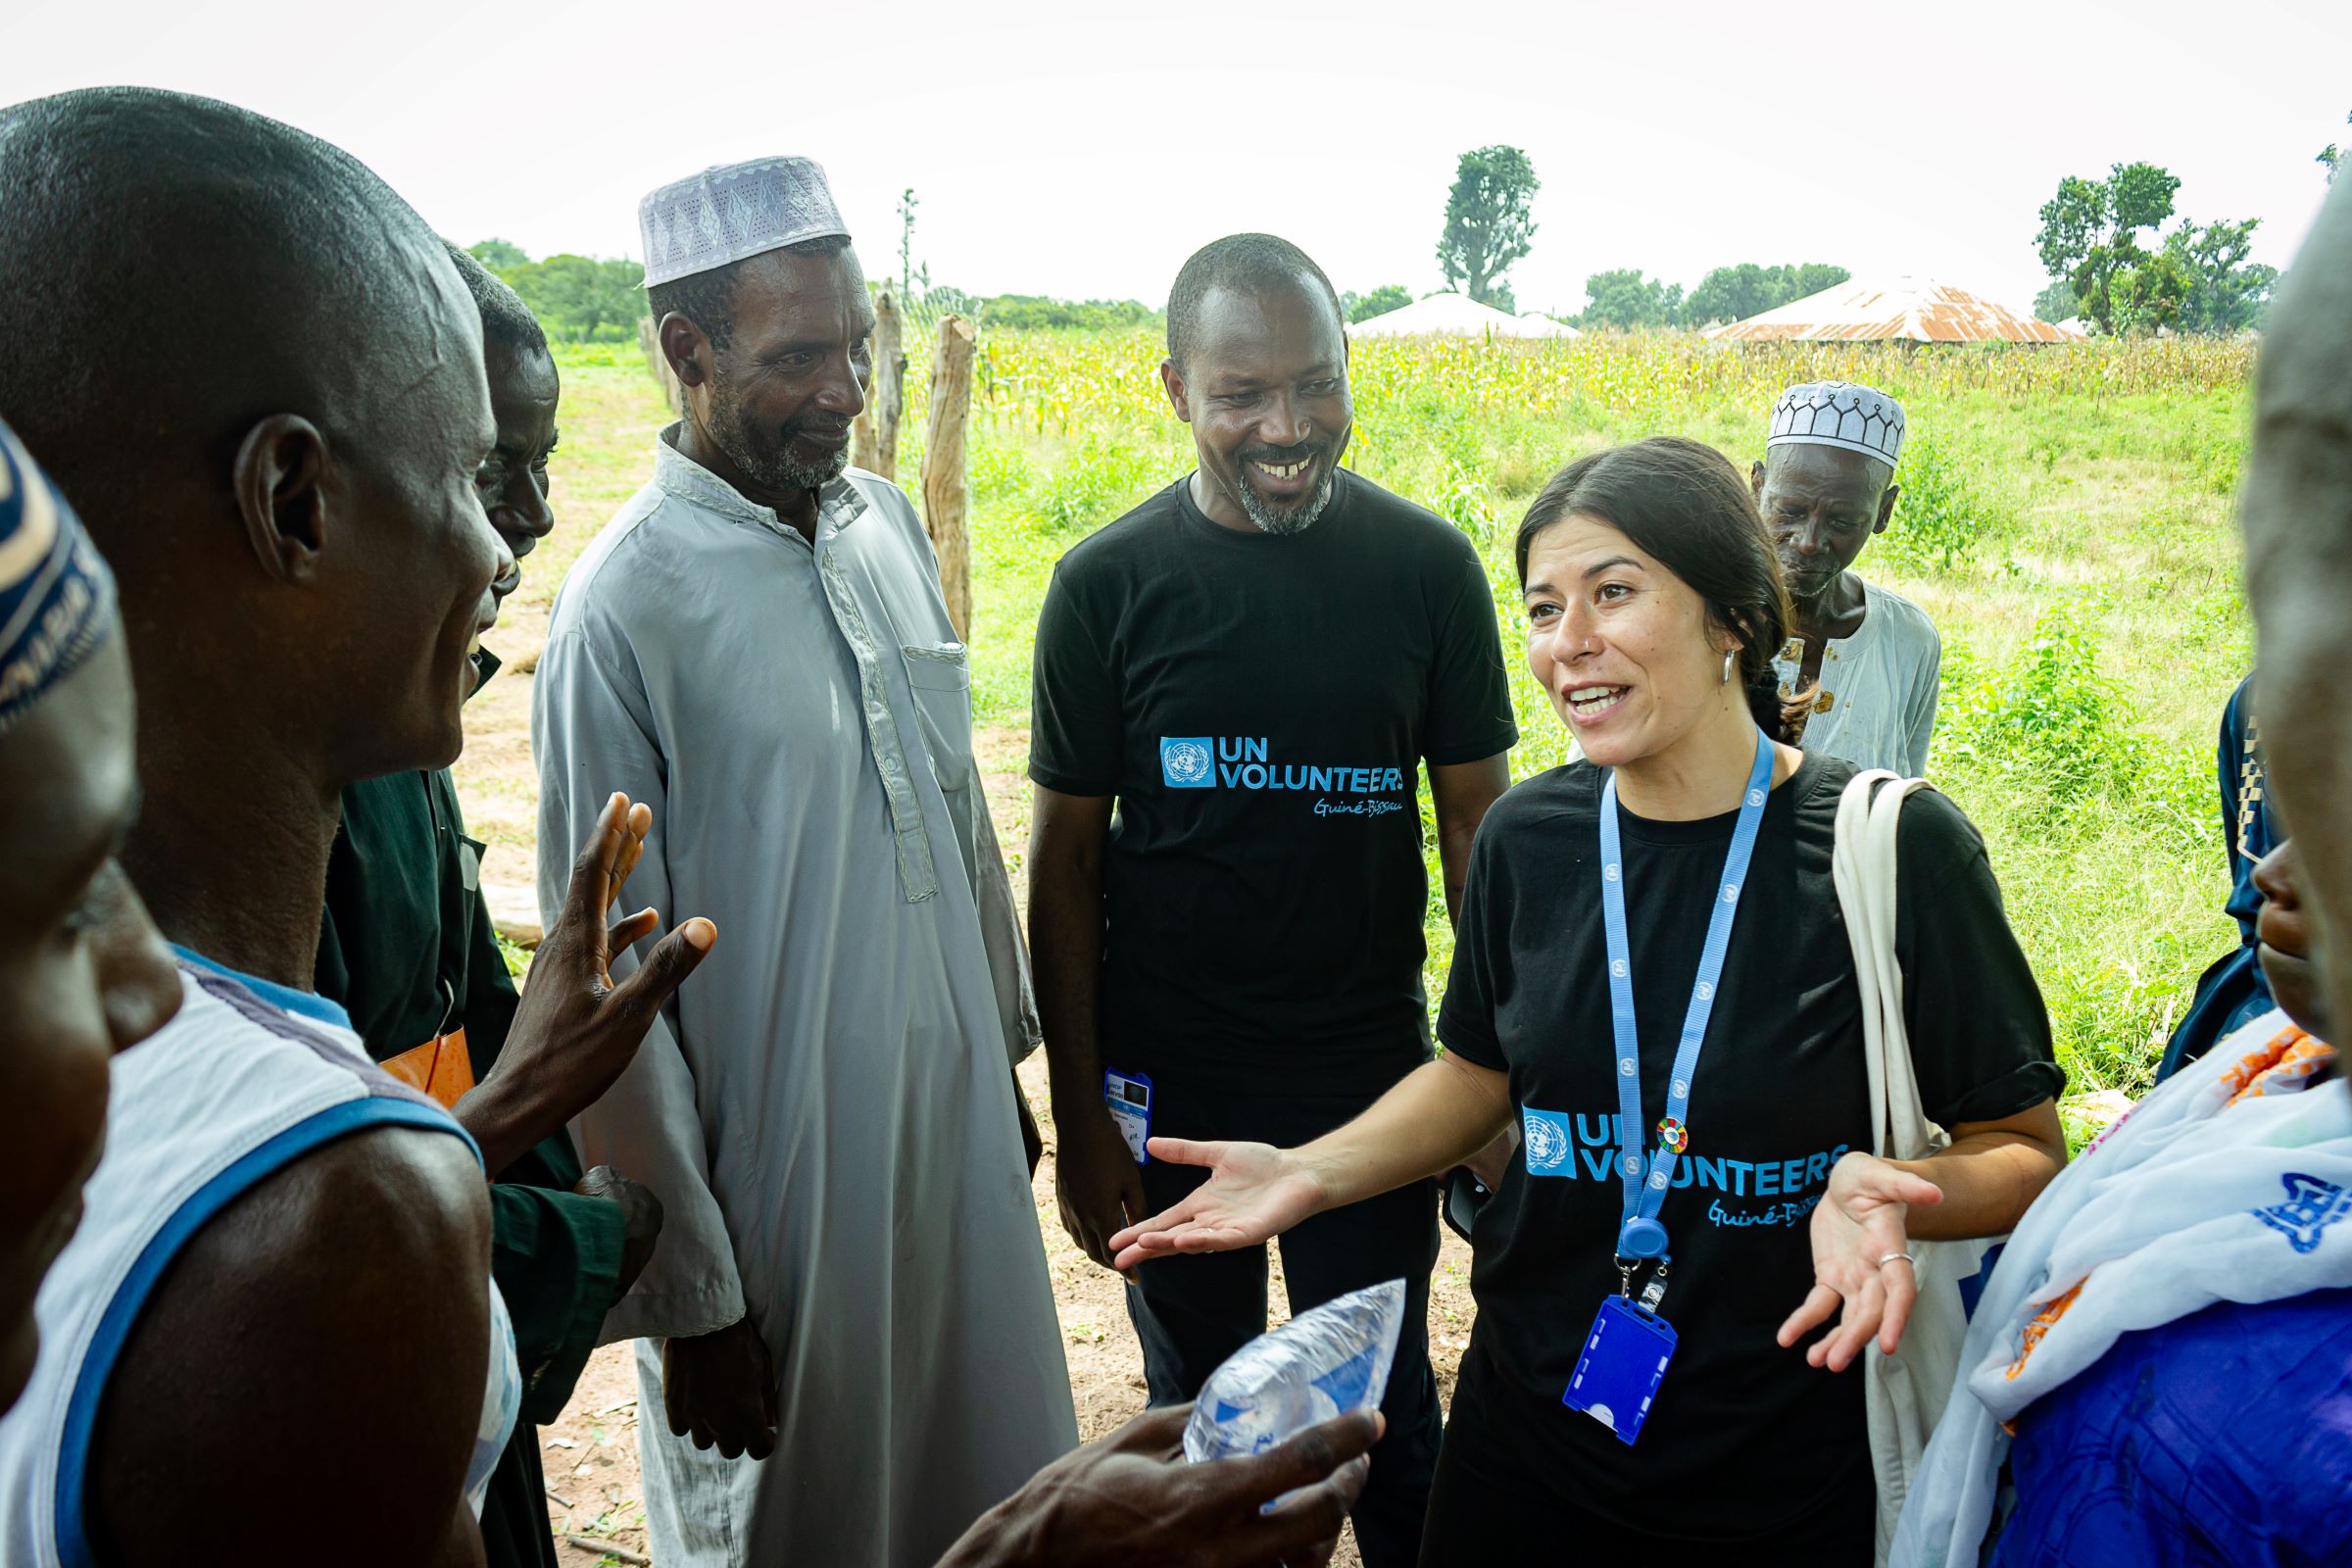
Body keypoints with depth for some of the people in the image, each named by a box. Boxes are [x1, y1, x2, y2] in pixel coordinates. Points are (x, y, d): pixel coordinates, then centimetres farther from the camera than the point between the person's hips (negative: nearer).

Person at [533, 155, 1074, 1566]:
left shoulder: (889, 523, 2)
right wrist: (689, 1301, -12)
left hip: (961, 1136, 6)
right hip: (783, 1180, -6)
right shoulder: (627, 609, -19)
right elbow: (612, 987, -15)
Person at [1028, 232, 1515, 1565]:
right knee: (1201, 1414, 19)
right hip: (1167, 1086, 0)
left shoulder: (1426, 567, -6)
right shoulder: (1109, 585, -8)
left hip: (1370, 1079, 0)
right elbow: (1067, 859, -3)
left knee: (1388, 1421, 15)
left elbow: (1476, 819, 1)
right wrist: (1078, 1117, -3)